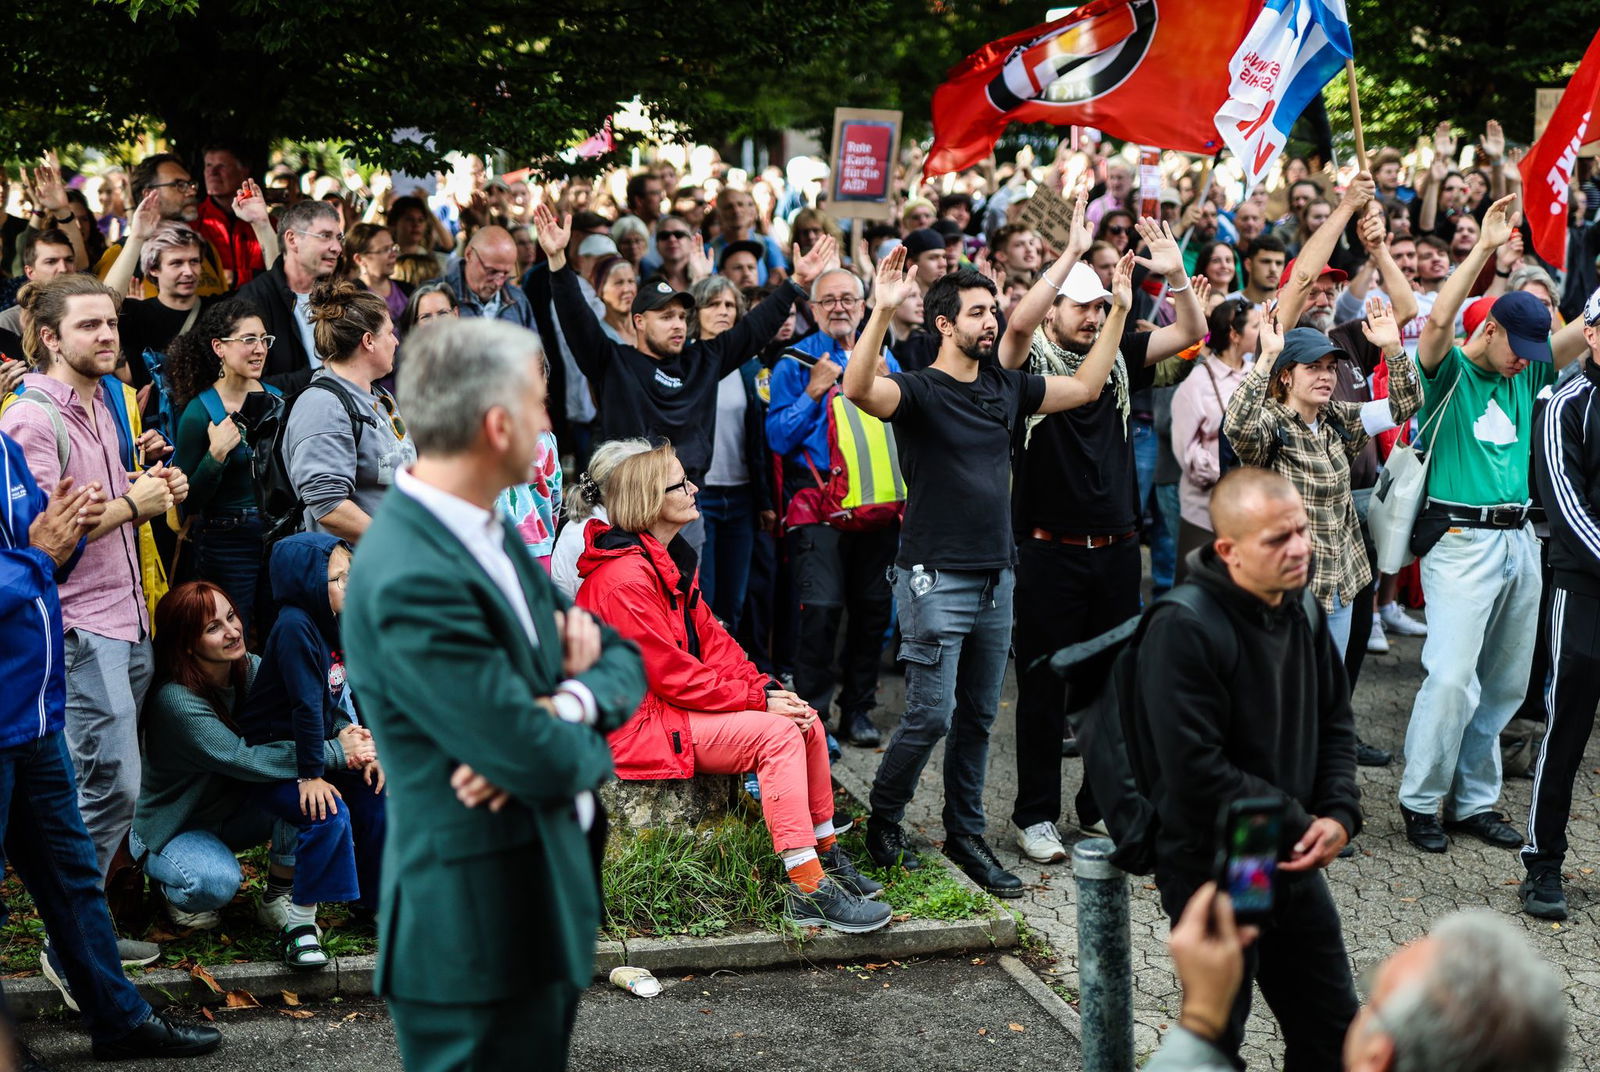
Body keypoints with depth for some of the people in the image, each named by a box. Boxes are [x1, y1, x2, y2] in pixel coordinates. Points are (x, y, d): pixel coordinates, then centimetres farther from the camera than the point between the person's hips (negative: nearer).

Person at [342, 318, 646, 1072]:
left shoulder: (491, 537, 6)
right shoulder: (412, 582, -24)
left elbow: (620, 660, 7)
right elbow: (543, 758, -25)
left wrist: (567, 703, -15)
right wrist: (586, 737, -2)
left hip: (546, 897, 9)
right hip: (479, 931, -9)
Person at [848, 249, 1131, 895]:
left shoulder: (1006, 387, 10)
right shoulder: (919, 390, -10)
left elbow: (1085, 387, 18)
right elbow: (858, 388, -30)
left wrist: (1120, 311, 13)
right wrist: (882, 312, -42)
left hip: (995, 576, 7)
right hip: (936, 577, -7)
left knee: (978, 718, 12)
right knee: (932, 715, -7)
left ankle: (965, 834, 23)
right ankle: (883, 822, 14)